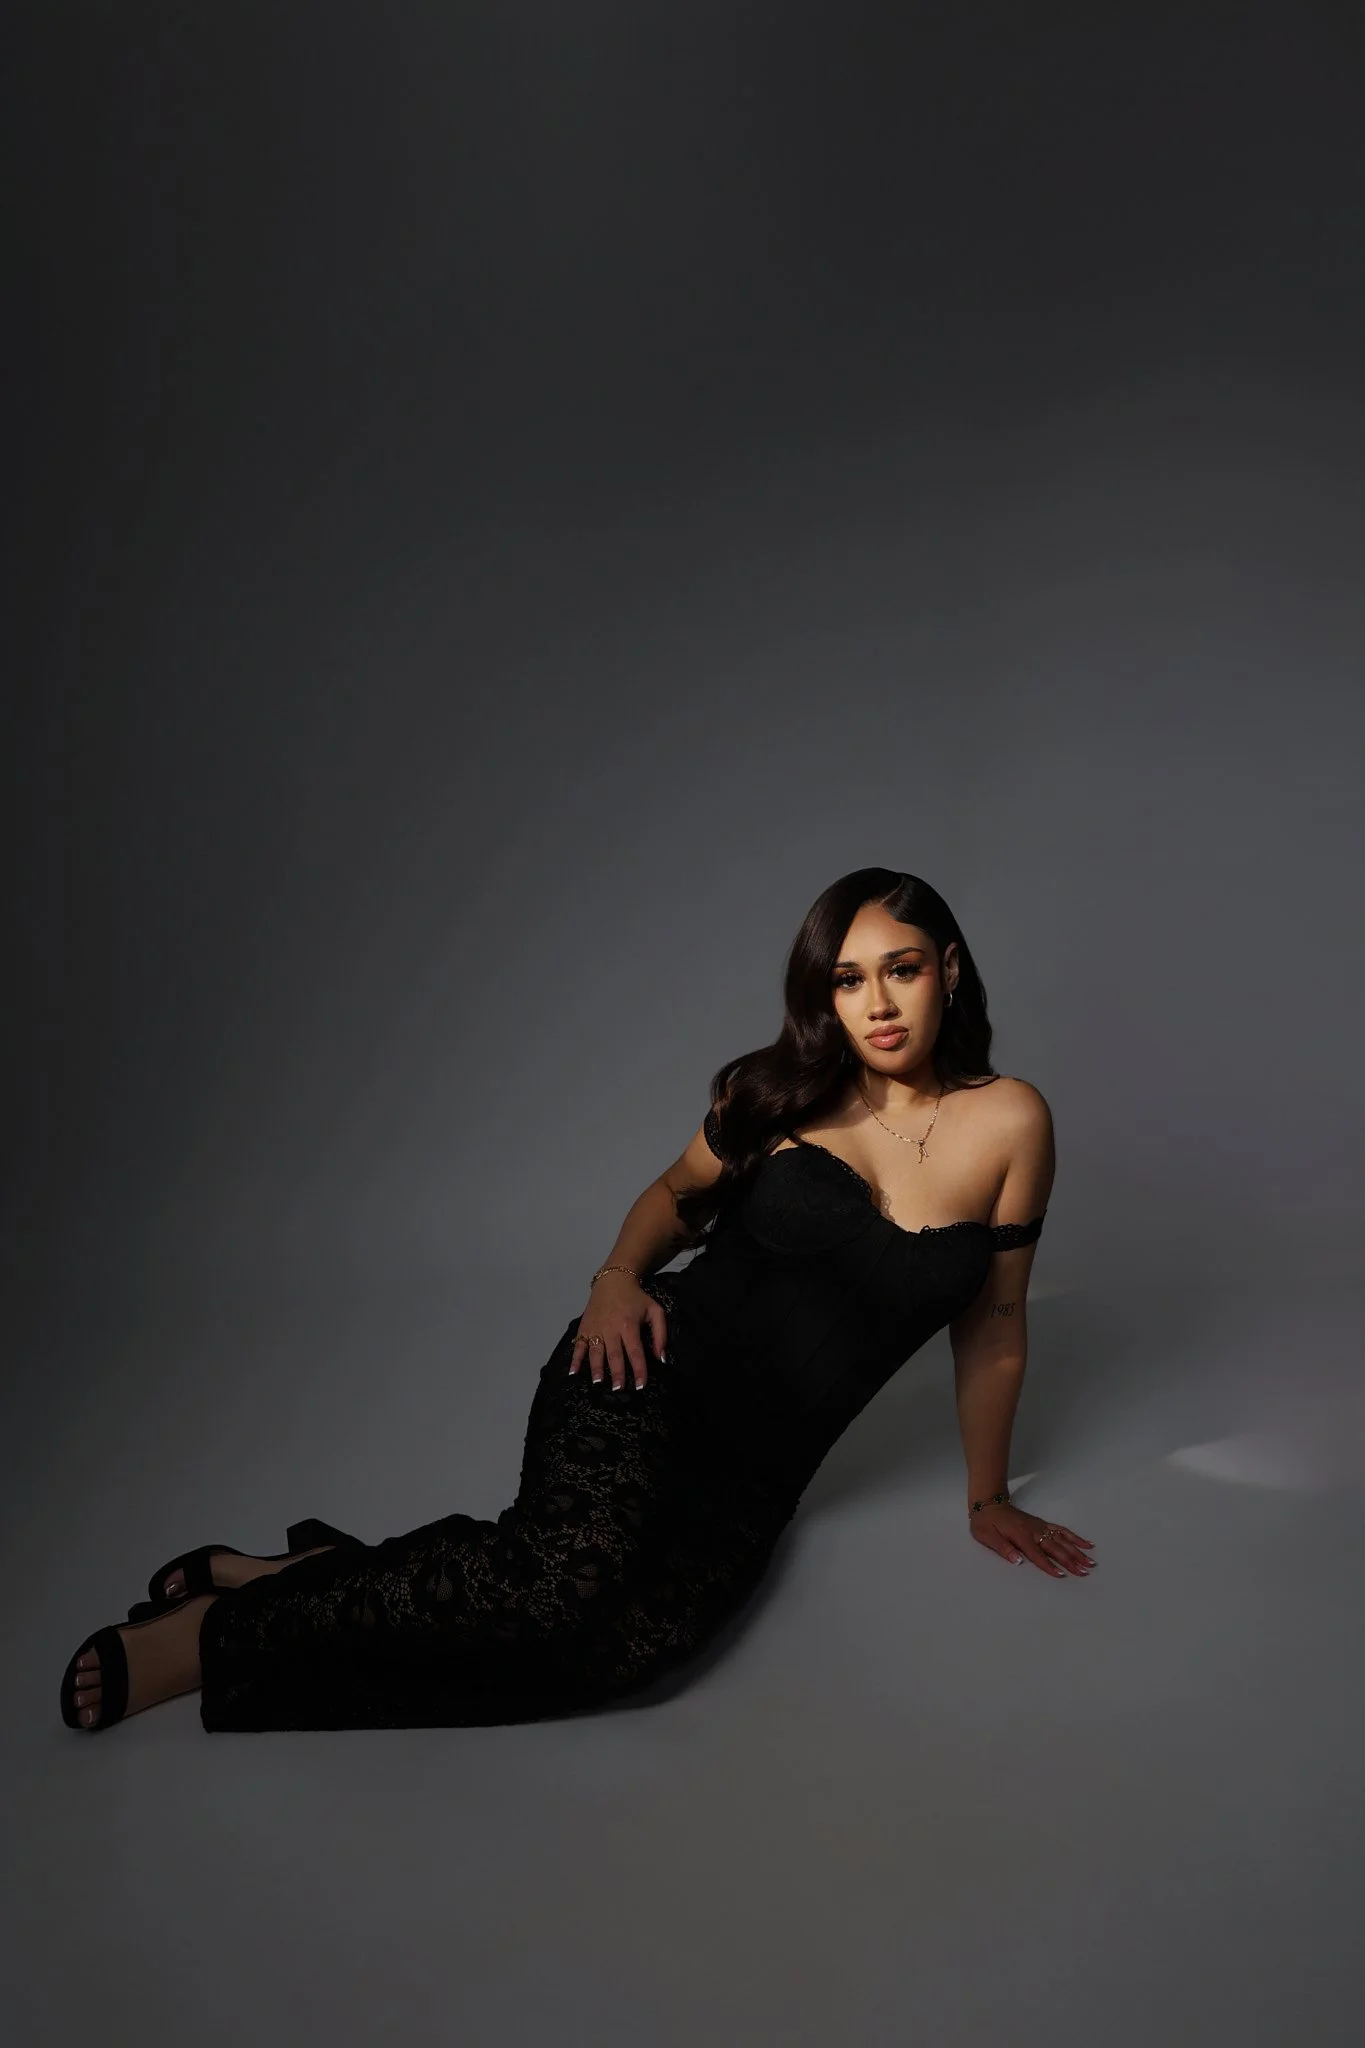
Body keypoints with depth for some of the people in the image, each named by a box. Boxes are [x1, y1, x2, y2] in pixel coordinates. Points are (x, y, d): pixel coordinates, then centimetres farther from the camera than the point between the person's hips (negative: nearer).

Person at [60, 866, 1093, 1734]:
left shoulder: (1008, 1122, -1)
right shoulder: (783, 1093, 1)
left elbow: (992, 1319, 8)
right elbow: (674, 1194, 16)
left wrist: (988, 1500, 15)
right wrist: (620, 1277, -5)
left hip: (754, 1477, 2)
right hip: (660, 1371, -1)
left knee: (630, 1645, -27)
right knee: (570, 1571, -32)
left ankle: (322, 1578, -11)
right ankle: (223, 1627, -15)